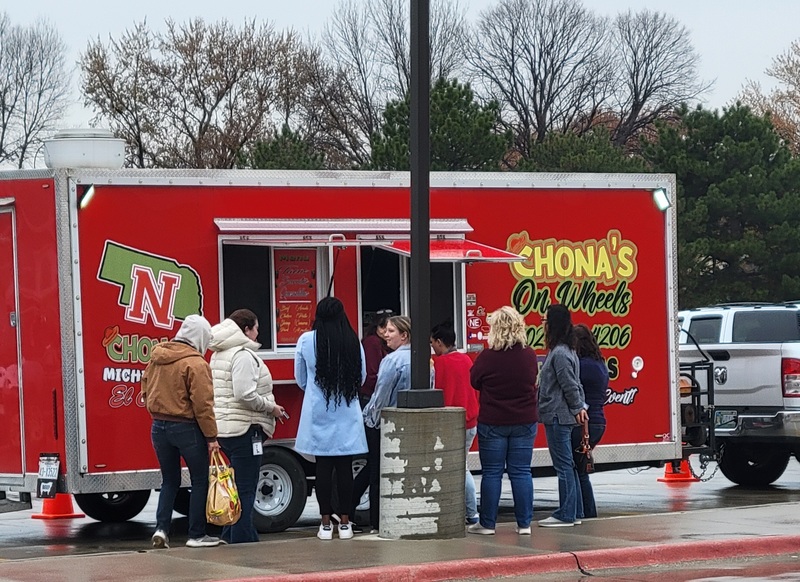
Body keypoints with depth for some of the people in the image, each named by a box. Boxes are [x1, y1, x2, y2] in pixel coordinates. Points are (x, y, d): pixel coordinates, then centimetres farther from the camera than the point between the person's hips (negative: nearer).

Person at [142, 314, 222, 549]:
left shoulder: (156, 358, 7)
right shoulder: (195, 364, -16)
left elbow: (146, 391, 13)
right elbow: (202, 404, -17)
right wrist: (211, 436, -12)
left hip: (159, 427, 7)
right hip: (186, 429, -7)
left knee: (169, 481, 17)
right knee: (200, 481, 7)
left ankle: (161, 528, 3)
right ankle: (197, 535, 9)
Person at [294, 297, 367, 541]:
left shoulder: (307, 341, -4)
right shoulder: (353, 342, -2)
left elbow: (301, 380, 6)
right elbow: (361, 378, 9)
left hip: (318, 413, -1)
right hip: (347, 414, 1)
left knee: (323, 467, 3)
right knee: (345, 467, 4)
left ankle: (326, 524, 5)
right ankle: (345, 522, 7)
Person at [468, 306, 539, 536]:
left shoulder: (487, 357, -15)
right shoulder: (529, 356, -4)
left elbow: (473, 381, 0)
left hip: (492, 423, -3)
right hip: (524, 422, 3)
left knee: (492, 473, 5)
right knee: (521, 472, 7)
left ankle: (487, 523, 10)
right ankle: (524, 523, 7)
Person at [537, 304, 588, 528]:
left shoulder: (559, 354, -18)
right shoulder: (565, 351, 14)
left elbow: (570, 386, -17)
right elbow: (574, 384, 17)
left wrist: (577, 408, -7)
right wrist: (580, 406, 11)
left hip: (558, 417, -10)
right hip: (560, 416, 10)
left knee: (563, 465, -6)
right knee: (567, 465, 14)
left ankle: (566, 514, -3)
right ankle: (574, 511, 18)